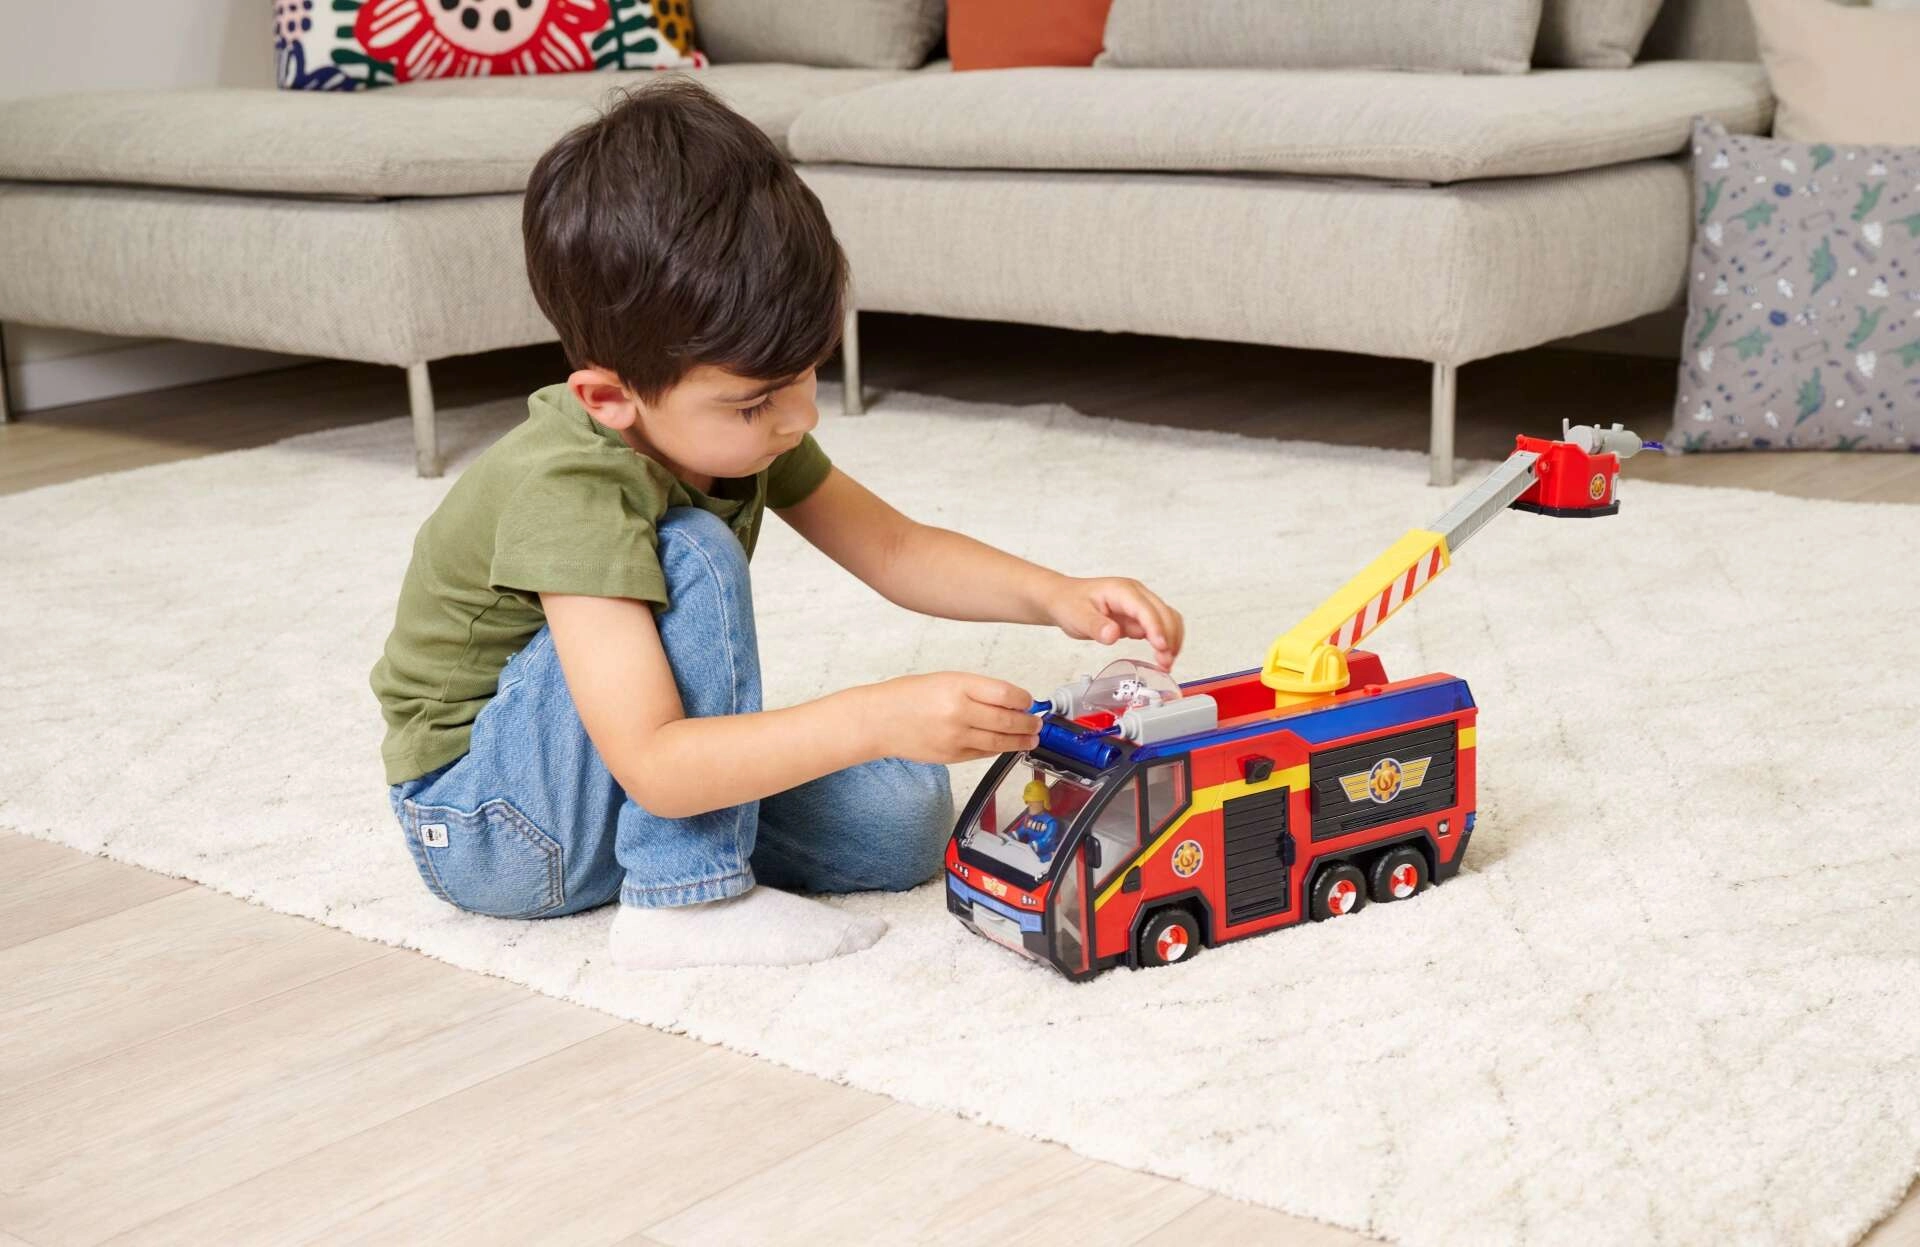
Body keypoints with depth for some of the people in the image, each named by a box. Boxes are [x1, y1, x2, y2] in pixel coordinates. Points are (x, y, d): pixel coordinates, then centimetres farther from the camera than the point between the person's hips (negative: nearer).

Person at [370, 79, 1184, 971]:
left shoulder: (735, 428, -8)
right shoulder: (570, 493, -33)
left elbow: (893, 548, 3)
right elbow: (651, 765, -40)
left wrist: (1057, 596, -13)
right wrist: (879, 719, -47)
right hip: (477, 826, -7)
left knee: (907, 814, -10)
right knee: (695, 557, -30)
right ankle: (684, 899, -22)